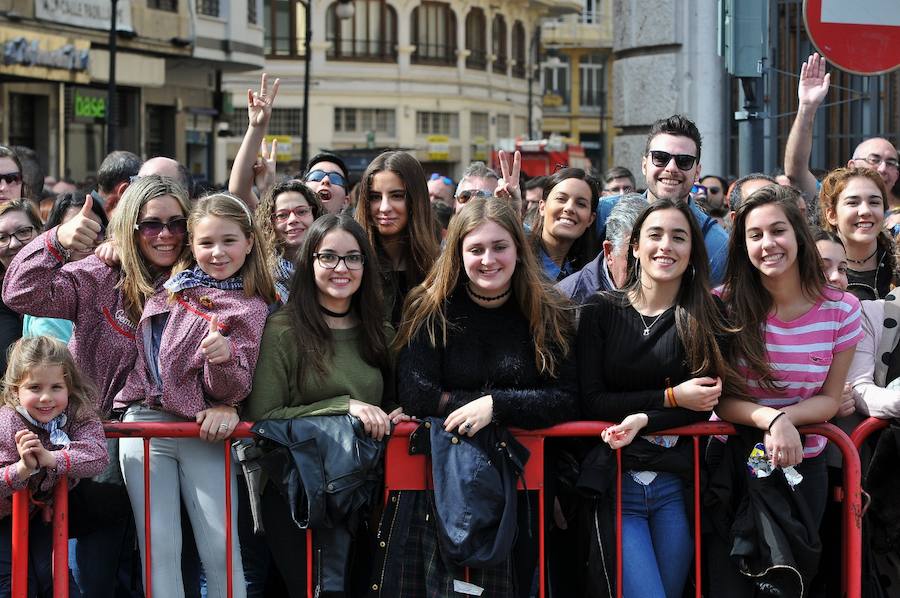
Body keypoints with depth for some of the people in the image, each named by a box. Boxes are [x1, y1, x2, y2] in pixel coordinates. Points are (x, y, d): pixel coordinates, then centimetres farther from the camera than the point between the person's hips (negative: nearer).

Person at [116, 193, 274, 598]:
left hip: (202, 429, -2)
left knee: (221, 549, -5)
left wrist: (225, 357, -25)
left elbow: (231, 389, -5)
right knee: (159, 548, -1)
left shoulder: (251, 309, 1)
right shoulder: (171, 283, 10)